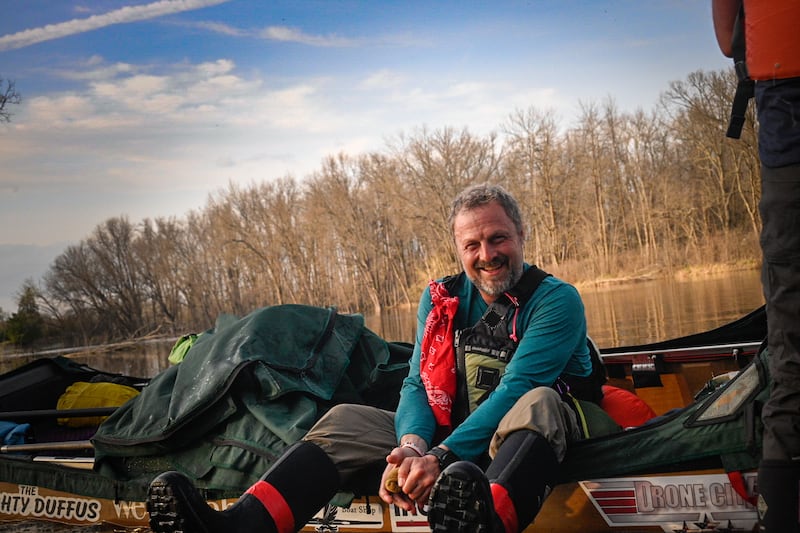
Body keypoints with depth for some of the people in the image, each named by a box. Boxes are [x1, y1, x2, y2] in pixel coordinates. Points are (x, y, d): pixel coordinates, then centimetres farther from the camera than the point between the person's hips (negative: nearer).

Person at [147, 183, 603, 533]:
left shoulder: (556, 300, -10)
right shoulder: (440, 300, 7)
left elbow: (515, 390, -22)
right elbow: (417, 385, -1)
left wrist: (442, 457, -33)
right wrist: (412, 444, -24)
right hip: (449, 435, 5)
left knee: (537, 402, -37)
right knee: (348, 419, -13)